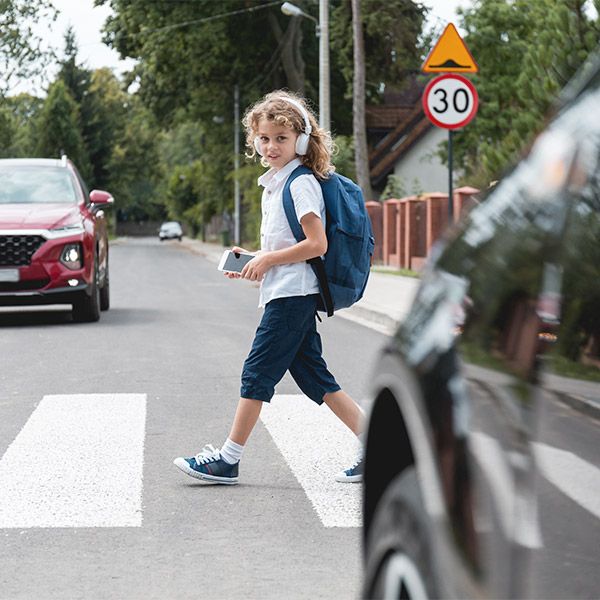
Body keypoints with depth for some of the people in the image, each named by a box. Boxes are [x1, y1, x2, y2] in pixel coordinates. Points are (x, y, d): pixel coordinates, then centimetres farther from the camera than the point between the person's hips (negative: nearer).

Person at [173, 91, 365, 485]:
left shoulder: (300, 183, -11)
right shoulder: (275, 184, 18)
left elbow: (317, 244, -19)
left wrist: (268, 259, -13)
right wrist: (254, 263, 10)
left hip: (292, 295, -10)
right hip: (292, 295, 10)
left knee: (257, 373, -6)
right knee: (314, 377, 8)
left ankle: (228, 459, 0)